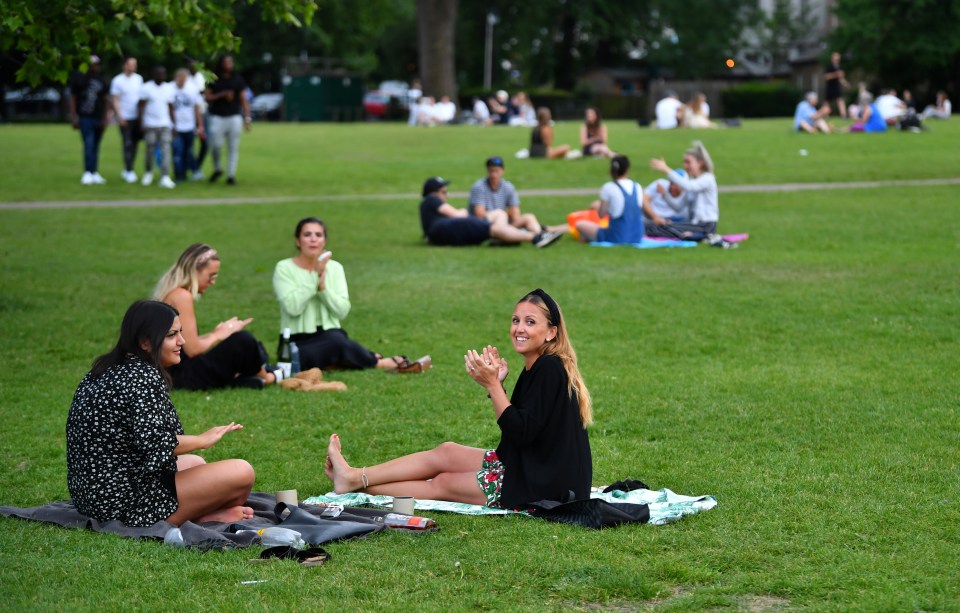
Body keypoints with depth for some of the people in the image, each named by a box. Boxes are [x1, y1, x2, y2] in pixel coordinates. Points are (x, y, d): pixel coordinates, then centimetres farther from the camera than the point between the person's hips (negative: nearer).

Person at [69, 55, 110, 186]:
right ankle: (88, 173, -12)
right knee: (89, 144, -13)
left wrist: (105, 118, 8)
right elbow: (73, 99, 4)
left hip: (98, 118, 4)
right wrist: (74, 117, -3)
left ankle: (94, 173, 12)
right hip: (85, 118, -4)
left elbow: (105, 101, 16)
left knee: (95, 146, 7)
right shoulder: (79, 79, 1)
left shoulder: (101, 81, 12)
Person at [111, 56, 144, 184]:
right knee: (127, 145, -5)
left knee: (134, 144, 8)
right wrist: (120, 116, -13)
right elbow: (115, 100, -5)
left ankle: (127, 170, 18)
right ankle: (129, 171, 0)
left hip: (137, 117, 5)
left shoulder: (138, 79, 9)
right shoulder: (117, 81, -4)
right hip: (125, 118, -5)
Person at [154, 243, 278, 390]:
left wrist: (216, 333, 7)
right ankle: (265, 378, 9)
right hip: (182, 376, -11)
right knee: (242, 340, -16)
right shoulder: (182, 296, -14)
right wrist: (219, 334, -2)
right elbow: (192, 349, -18)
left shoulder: (172, 293, 15)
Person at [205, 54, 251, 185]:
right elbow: (208, 97, 1)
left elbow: (243, 99, 7)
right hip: (217, 117, -1)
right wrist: (222, 94, -13)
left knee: (233, 147, -1)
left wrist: (247, 118, 0)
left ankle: (231, 175, 3)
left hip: (234, 117, 1)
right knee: (216, 145, -7)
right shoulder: (214, 80, 5)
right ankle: (217, 169, 17)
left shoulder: (238, 80, 8)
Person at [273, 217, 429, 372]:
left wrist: (323, 286, -17)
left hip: (330, 337, 3)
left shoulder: (334, 267, 7)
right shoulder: (284, 268, -2)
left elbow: (342, 310, -3)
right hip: (299, 344, -3)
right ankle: (388, 363, -18)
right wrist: (315, 276, -16)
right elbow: (292, 307, -18)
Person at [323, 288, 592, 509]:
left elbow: (521, 433, -22)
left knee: (442, 484, 1)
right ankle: (354, 478, 16)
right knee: (446, 452, 10)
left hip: (541, 486, -9)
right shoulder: (535, 369, 11)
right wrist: (495, 383, -1)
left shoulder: (549, 369, -19)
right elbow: (516, 425, 11)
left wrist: (492, 384, -19)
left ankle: (356, 482, 13)